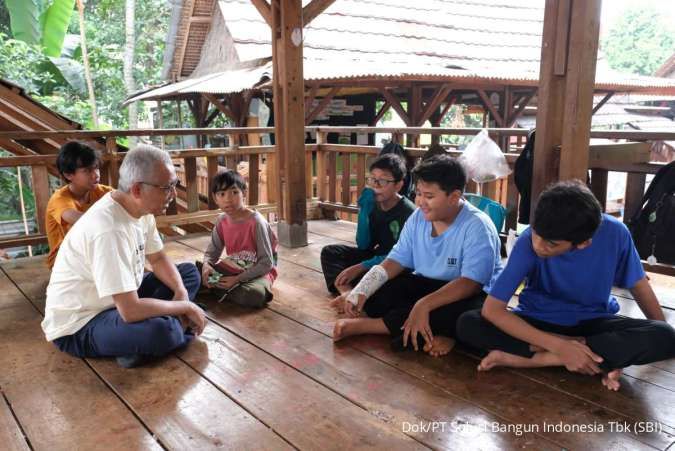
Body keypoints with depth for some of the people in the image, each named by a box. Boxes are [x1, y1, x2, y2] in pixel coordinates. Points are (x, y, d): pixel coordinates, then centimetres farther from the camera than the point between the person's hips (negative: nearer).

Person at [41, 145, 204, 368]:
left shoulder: (140, 208, -5)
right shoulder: (109, 230, -32)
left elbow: (158, 259, 10)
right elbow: (131, 311, -35)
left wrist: (181, 292, -8)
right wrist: (186, 307, -20)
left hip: (120, 301, 10)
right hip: (79, 325, -9)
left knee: (189, 272, 9)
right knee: (158, 331, -37)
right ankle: (176, 328, -4)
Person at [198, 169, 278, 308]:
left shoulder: (256, 222, -21)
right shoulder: (222, 221, -2)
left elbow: (267, 263, -20)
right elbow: (212, 251, 6)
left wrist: (237, 279, -24)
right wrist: (206, 265, -18)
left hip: (259, 271, -4)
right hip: (232, 268, 4)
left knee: (254, 295, -37)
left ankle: (216, 288, -13)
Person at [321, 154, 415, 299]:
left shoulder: (408, 213, -20)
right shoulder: (373, 205, -1)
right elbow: (363, 246, -1)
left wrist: (360, 267, -29)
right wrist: (364, 211, -14)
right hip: (375, 256, 7)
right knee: (329, 252, -7)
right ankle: (347, 292, -31)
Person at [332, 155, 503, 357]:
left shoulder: (477, 227, -22)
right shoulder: (418, 217, -3)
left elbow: (470, 284, -30)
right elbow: (395, 262, -2)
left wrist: (424, 305, -44)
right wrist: (361, 291, -18)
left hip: (467, 295, -5)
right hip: (425, 285, 5)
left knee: (455, 313, -39)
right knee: (375, 298, -17)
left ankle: (364, 325, -27)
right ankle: (434, 331, -27)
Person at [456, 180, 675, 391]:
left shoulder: (615, 234, -21)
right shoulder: (528, 242, -26)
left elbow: (637, 283, -1)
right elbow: (491, 309, -28)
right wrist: (559, 346, -34)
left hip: (593, 322, 1)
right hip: (540, 321, -1)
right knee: (467, 324, -27)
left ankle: (528, 358, -25)